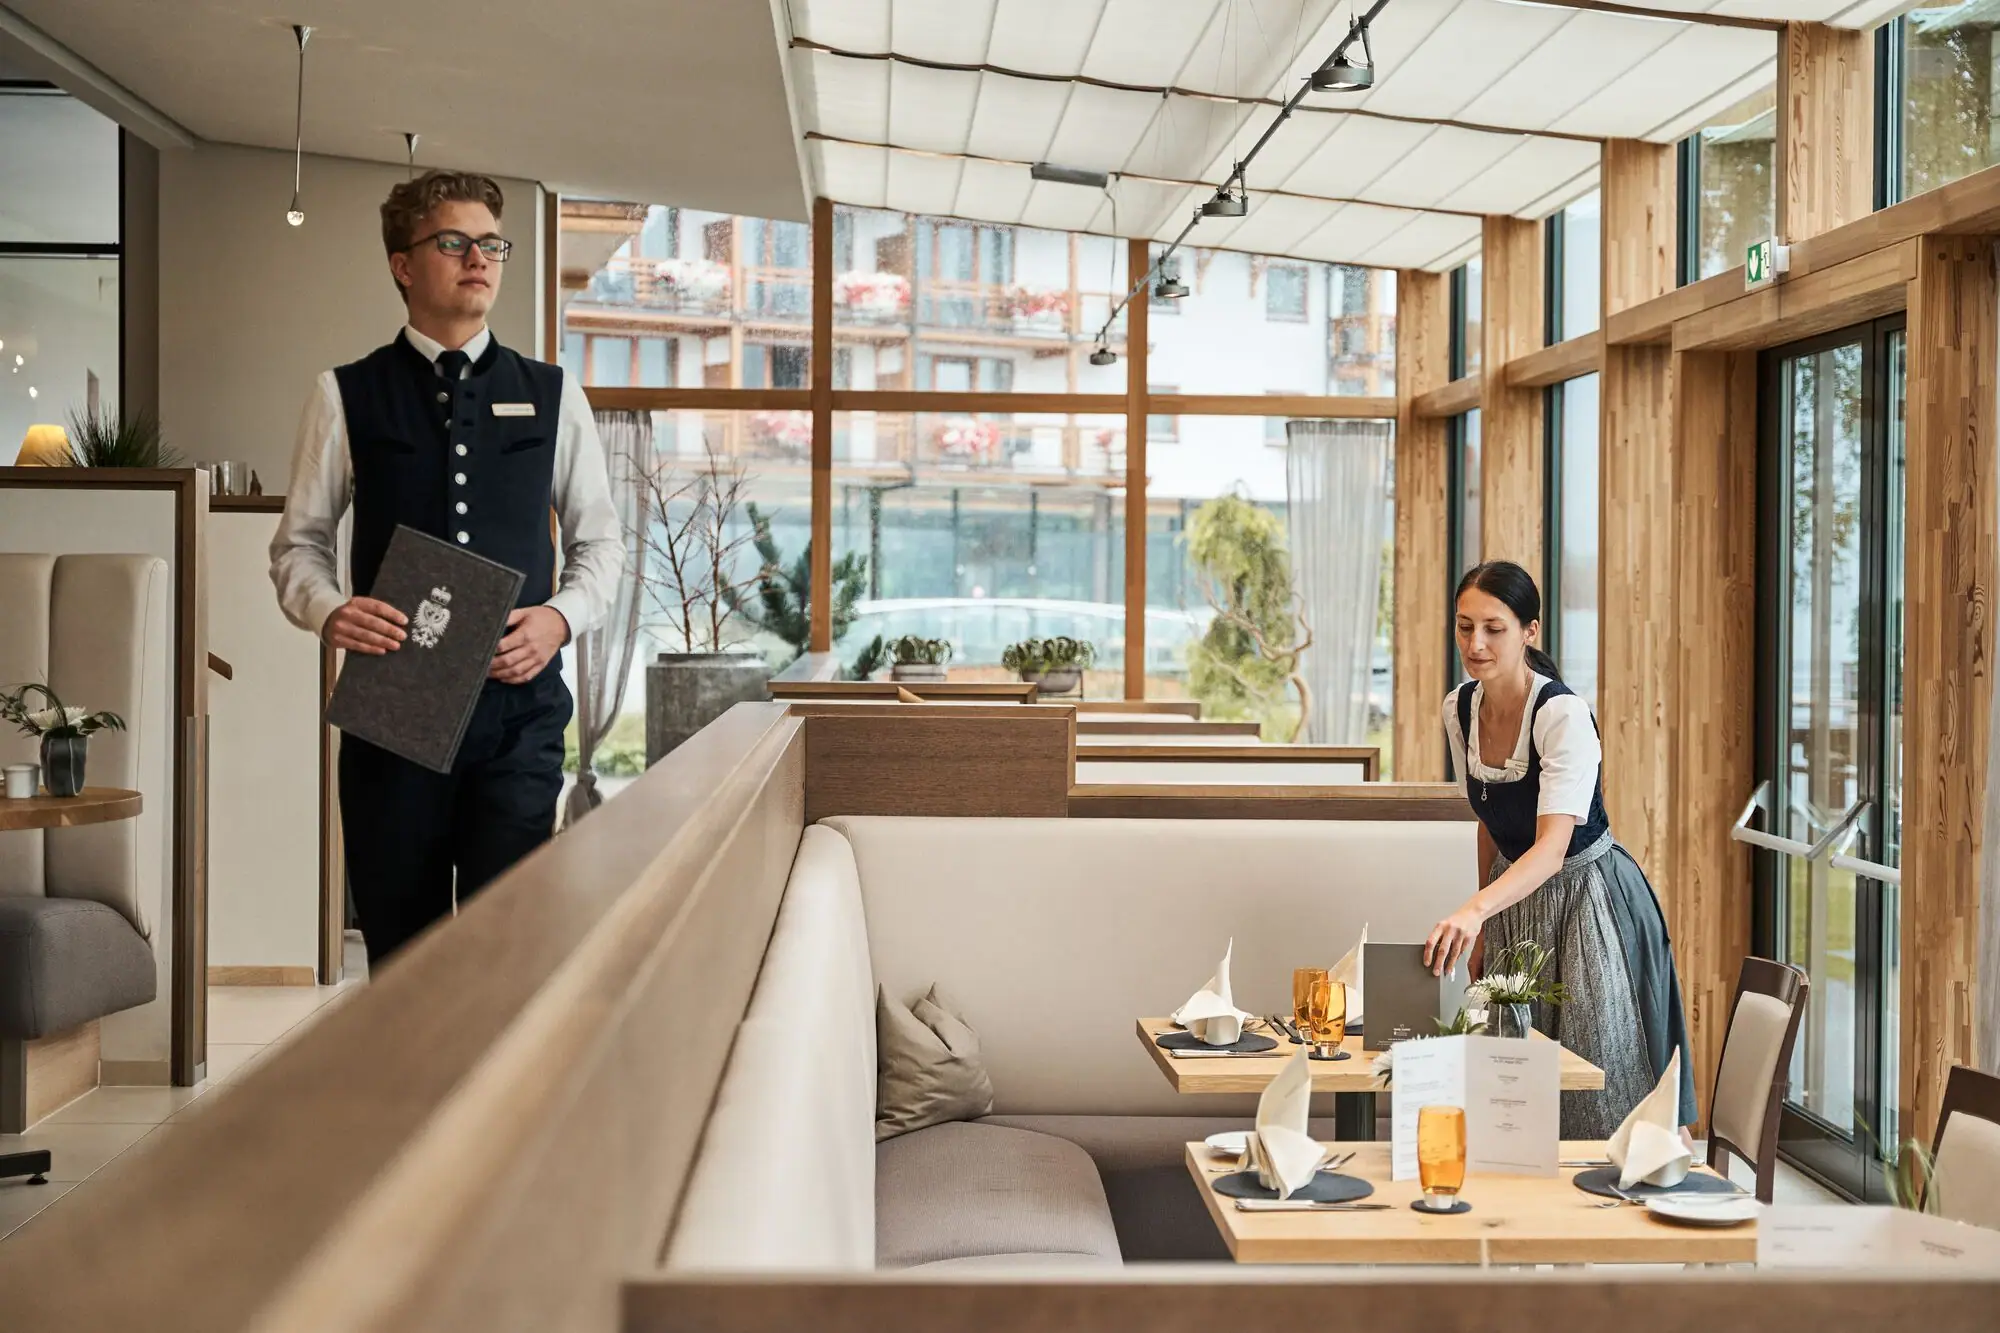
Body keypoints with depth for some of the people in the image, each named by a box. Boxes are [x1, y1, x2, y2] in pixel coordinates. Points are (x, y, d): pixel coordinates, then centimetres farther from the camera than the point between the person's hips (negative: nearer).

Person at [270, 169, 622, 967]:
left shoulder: (552, 396, 10)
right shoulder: (346, 397, 7)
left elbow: (600, 540, 14)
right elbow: (299, 542, 8)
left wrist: (562, 616, -6)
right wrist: (328, 611, -13)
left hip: (518, 699, 0)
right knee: (398, 945, 7)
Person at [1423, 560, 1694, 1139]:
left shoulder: (1563, 715, -25)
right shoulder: (1459, 709, -4)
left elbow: (1553, 846, -35)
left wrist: (1476, 908, -50)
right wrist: (1480, 921, 12)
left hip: (1587, 894, -6)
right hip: (1514, 897, 6)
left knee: (1599, 1077, -5)